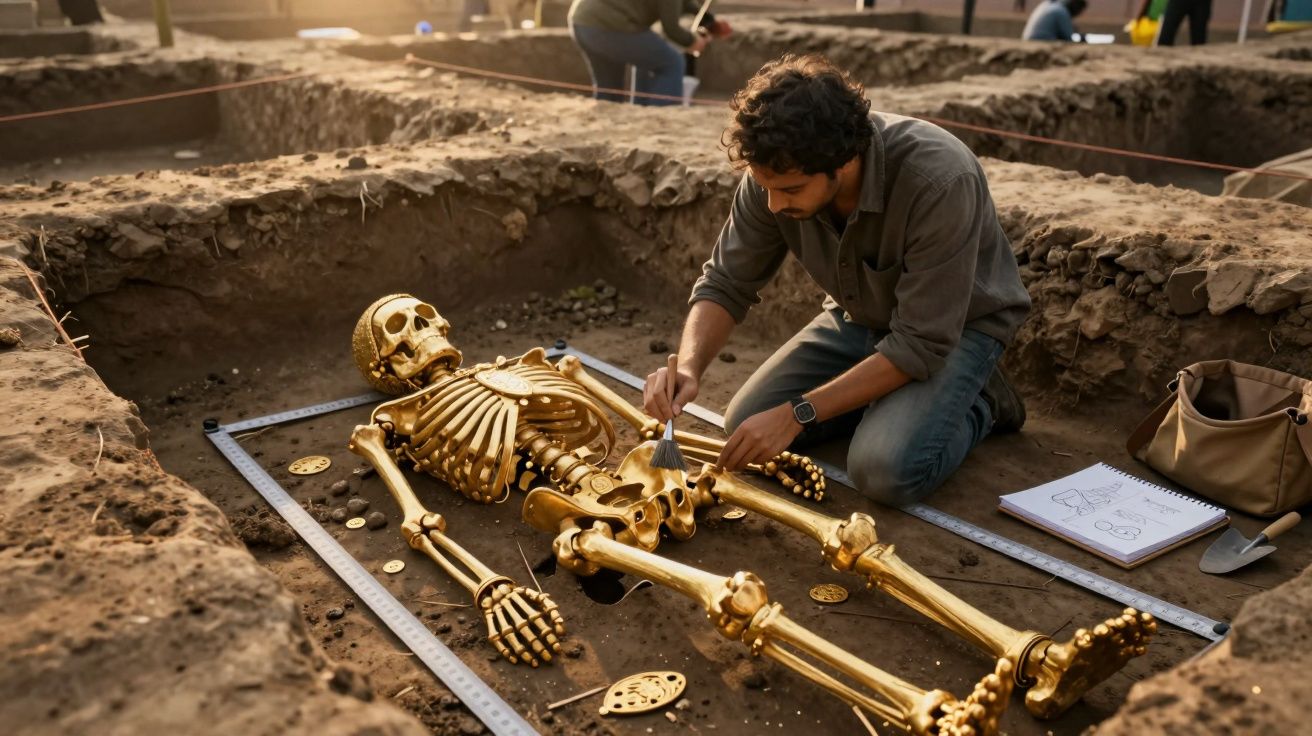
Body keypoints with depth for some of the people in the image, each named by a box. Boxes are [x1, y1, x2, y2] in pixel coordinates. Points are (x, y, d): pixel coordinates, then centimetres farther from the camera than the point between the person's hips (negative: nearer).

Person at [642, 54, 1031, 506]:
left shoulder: (939, 182, -37)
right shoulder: (776, 172, -21)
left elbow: (920, 346, -32)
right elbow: (726, 284, -10)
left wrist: (797, 414, -32)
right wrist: (688, 368, -30)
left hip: (959, 324, -5)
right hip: (859, 317, 5)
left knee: (885, 469, -28)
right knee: (746, 423, -8)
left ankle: (977, 404, 3)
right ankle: (884, 397, 12)